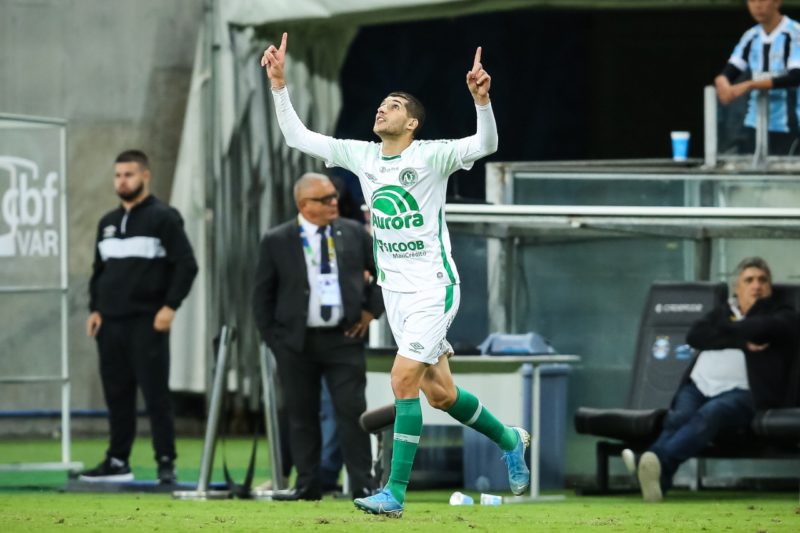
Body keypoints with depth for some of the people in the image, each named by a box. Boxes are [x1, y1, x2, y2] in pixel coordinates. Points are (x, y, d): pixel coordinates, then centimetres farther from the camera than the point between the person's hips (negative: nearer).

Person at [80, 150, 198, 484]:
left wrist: (169, 307, -15)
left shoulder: (163, 218, -2)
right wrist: (94, 309, 9)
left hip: (147, 323, -6)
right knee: (116, 394, 7)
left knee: (156, 394, -7)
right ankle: (117, 461, 12)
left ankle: (166, 462, -5)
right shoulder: (108, 223, 17)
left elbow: (186, 265, -7)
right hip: (110, 322, 6)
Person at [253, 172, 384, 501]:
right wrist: (272, 338, -2)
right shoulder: (277, 242, -1)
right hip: (296, 342, 0)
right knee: (302, 416, 6)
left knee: (352, 411, -4)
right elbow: (263, 295, 4)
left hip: (344, 339, 0)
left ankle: (363, 484, 0)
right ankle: (307, 484, 13)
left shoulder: (354, 234, 5)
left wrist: (372, 310, 5)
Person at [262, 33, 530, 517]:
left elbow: (485, 145, -24)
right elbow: (297, 136, 9)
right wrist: (279, 84, 0)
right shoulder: (361, 156, 6)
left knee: (403, 382, -15)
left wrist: (482, 99, -40)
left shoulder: (431, 156, -10)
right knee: (439, 393, 12)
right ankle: (509, 439, 36)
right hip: (394, 290, 6)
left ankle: (395, 493, -12)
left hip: (434, 286, -6)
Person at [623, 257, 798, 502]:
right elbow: (694, 336, 10)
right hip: (698, 387, 4)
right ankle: (655, 476, -56)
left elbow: (763, 328, -5)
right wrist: (741, 341, 0)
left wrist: (725, 330, 8)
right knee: (678, 417, -31)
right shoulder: (722, 312, 32)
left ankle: (659, 459, -63)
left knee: (708, 414, -38)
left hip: (741, 392, -4)